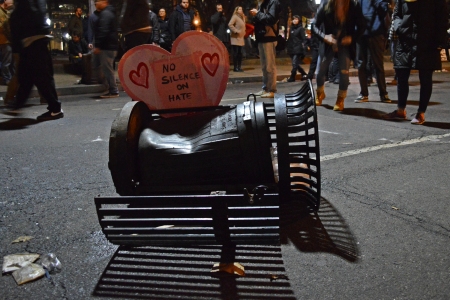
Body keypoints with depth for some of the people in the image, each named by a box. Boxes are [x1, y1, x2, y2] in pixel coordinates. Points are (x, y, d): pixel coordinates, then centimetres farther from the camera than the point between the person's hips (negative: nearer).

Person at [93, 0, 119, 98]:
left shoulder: (105, 14, -12)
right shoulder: (109, 12, 21)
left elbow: (103, 31, -22)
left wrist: (98, 46, -21)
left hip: (106, 47, -11)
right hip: (111, 46, 11)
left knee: (107, 69, -8)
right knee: (108, 69, 14)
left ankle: (113, 91, -6)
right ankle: (112, 90, 17)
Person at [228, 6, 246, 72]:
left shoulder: (242, 17, 18)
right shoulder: (235, 16, -9)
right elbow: (230, 24, -22)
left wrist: (243, 32, 16)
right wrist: (236, 31, -21)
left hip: (241, 38, 9)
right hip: (235, 38, -9)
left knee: (240, 53, 8)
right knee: (235, 53, -9)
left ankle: (239, 67, 12)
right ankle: (235, 67, -8)